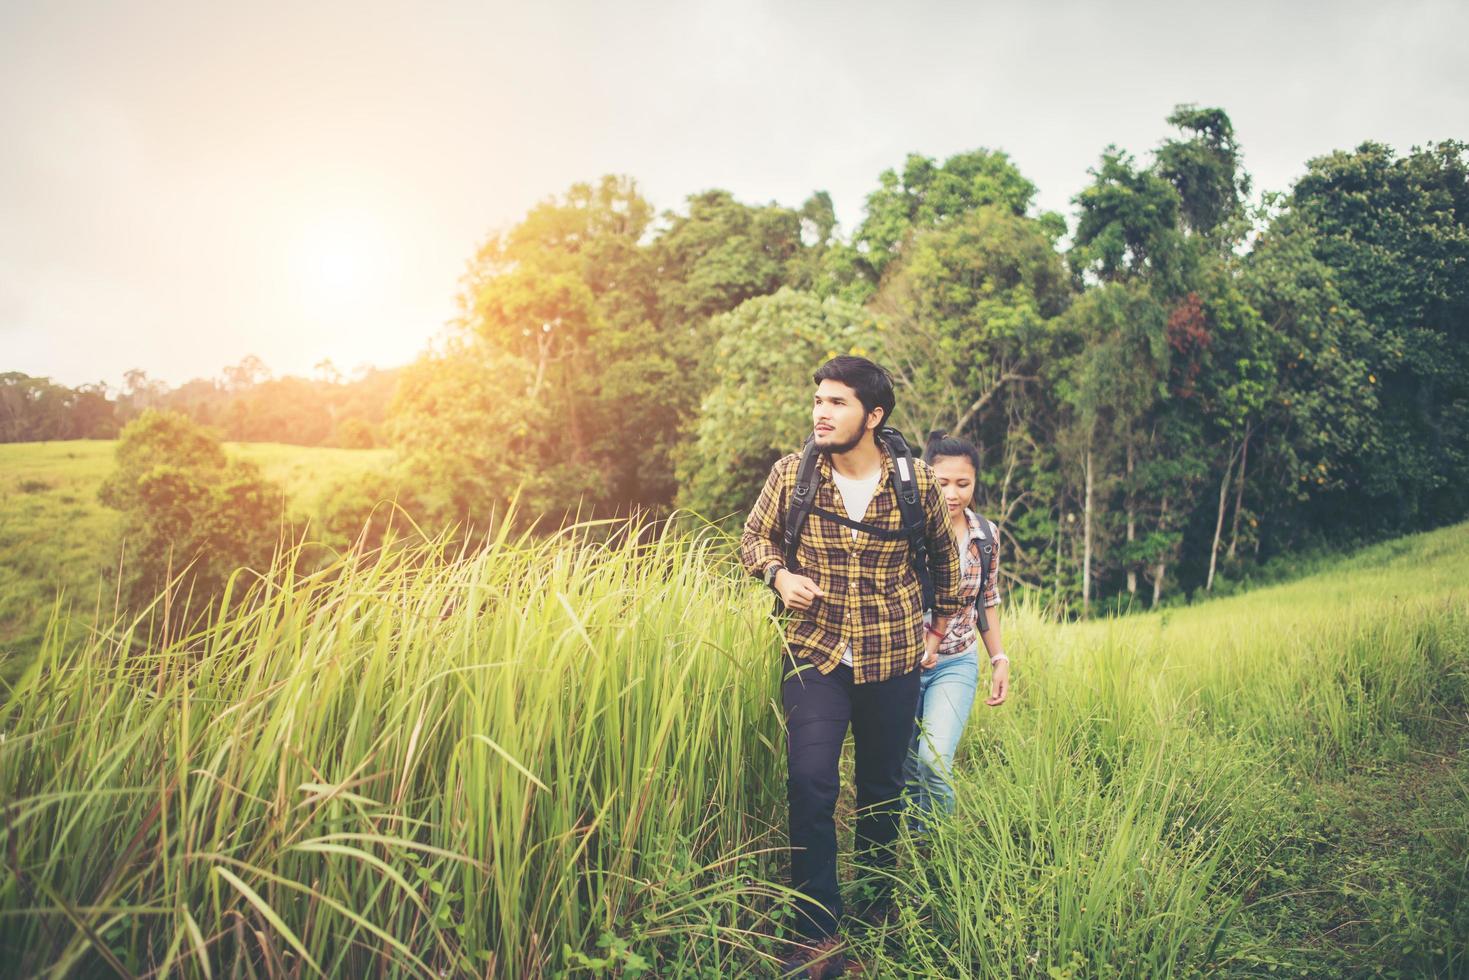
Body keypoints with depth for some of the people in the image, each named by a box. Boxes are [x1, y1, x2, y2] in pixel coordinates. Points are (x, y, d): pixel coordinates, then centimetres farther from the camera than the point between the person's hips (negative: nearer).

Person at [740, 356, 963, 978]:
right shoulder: (791, 474, -5)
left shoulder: (916, 482, -5)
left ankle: (878, 905, 37)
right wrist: (778, 575, -12)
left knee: (883, 786, 14)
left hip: (893, 658, 1)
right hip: (815, 653, -1)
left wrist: (939, 626, 17)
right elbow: (754, 538, 9)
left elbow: (943, 554, 13)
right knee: (809, 785, -14)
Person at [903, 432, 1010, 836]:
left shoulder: (987, 535, 0)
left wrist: (1000, 659, 9)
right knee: (906, 770, 9)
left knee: (935, 762, -17)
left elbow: (988, 602, 12)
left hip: (956, 665, 1)